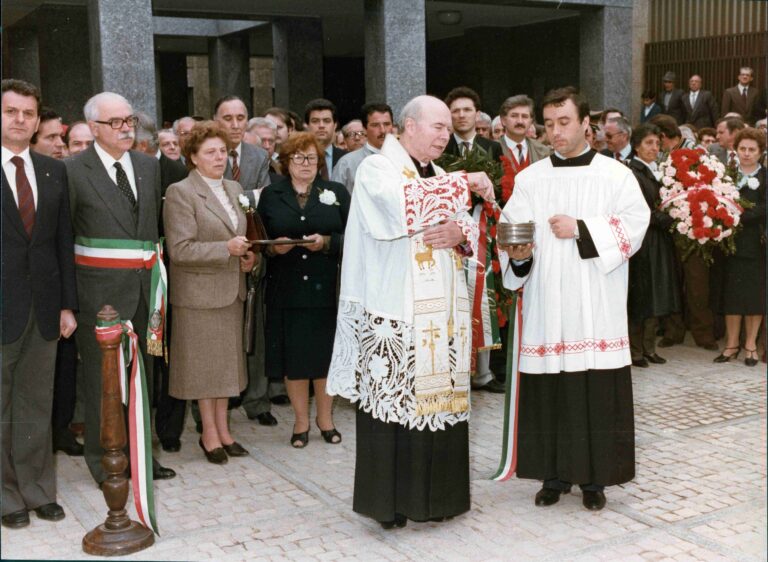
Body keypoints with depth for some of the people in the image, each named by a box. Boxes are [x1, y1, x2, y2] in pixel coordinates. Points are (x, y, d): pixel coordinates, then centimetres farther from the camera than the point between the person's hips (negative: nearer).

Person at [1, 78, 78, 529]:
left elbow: (64, 241, 9)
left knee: (37, 407, 13)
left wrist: (67, 304, 6)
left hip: (43, 308, 4)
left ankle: (38, 490, 25)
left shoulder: (55, 171, 8)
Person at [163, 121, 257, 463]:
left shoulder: (234, 189, 11)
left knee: (227, 361, 12)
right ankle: (209, 434, 14)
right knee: (203, 362, 3)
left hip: (231, 290, 7)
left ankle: (222, 429, 23)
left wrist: (247, 256, 3)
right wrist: (226, 249, -23)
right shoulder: (180, 193, -11)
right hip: (198, 291, -7)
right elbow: (180, 249, -17)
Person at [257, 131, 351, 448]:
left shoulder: (337, 193, 7)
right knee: (293, 355, 4)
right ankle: (301, 420, 19)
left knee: (326, 353, 6)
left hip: (327, 289, 0)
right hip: (286, 289, 0)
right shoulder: (270, 196, 9)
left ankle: (325, 417, 23)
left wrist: (327, 242, -17)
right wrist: (274, 247, -13)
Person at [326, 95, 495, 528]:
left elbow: (471, 226, 14)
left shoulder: (439, 176, 18)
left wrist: (461, 232, -10)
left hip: (441, 310, 7)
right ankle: (390, 501, 10)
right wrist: (465, 184, -18)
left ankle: (436, 494, 20)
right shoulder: (377, 168, -4)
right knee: (395, 400, -2)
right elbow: (405, 205, -25)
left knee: (439, 397, 8)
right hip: (395, 313, -7)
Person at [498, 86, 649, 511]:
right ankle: (554, 474, 18)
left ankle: (594, 478, 14)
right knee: (548, 392, 4)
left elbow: (634, 226, -6)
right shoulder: (529, 179, 9)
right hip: (545, 306, 2)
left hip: (595, 308, -1)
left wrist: (580, 229, -13)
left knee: (597, 393, 1)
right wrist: (518, 255, -20)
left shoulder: (615, 175, 4)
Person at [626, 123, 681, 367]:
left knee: (656, 296, 10)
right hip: (642, 243, -8)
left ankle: (649, 347, 19)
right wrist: (671, 220, -15)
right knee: (639, 297, 0)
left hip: (661, 243, 8)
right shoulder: (631, 173, -12)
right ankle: (635, 350, 9)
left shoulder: (658, 171, 14)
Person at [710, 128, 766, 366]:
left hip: (756, 245, -2)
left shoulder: (764, 177, 1)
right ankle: (732, 344, 13)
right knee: (731, 293, 4)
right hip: (732, 242, 2)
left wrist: (739, 215, -21)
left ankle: (750, 344, 14)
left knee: (755, 292, 4)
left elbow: (763, 209, -10)